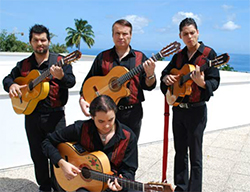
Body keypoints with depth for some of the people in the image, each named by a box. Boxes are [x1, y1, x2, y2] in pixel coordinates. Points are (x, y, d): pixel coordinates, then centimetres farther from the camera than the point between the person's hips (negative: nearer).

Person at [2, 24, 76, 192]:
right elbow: (7, 78, 17)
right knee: (37, 154, 13)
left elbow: (71, 82, -13)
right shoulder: (24, 64, 11)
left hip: (55, 115, -4)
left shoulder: (59, 61, -2)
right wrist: (11, 85, -6)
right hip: (31, 115, 4)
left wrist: (60, 76, -35)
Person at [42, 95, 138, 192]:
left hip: (115, 184, 2)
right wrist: (62, 163, -15)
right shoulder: (80, 129, -11)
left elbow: (129, 169, -3)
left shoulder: (128, 137, -9)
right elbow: (48, 142, -2)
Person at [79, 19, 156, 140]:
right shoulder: (102, 57, 7)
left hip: (132, 113, 0)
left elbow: (149, 86, 2)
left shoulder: (140, 57, 5)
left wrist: (150, 74, -19)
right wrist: (82, 99, -7)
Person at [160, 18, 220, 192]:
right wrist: (166, 78, -6)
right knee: (180, 151, 16)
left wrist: (202, 83, -34)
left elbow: (215, 82, -12)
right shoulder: (179, 56, 10)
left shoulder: (208, 53, -6)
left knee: (195, 156, 2)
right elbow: (165, 72, 18)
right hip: (178, 108, 6)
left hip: (196, 110, -6)